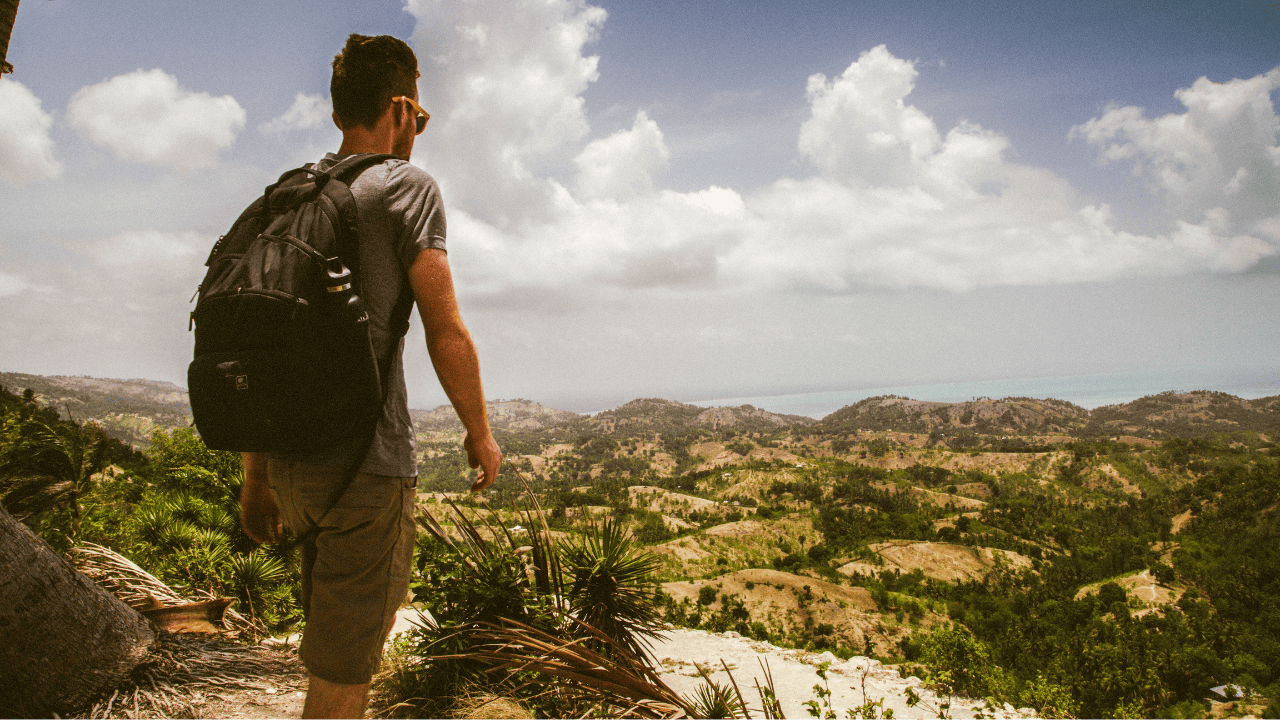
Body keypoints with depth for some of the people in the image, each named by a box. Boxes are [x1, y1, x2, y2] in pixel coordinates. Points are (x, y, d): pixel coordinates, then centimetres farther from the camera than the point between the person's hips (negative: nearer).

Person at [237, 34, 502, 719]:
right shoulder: (406, 186, -6)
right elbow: (447, 337, -12)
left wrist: (255, 477, 19)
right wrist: (480, 433, 4)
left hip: (286, 459, 8)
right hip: (366, 464, -7)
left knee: (384, 600, 27)